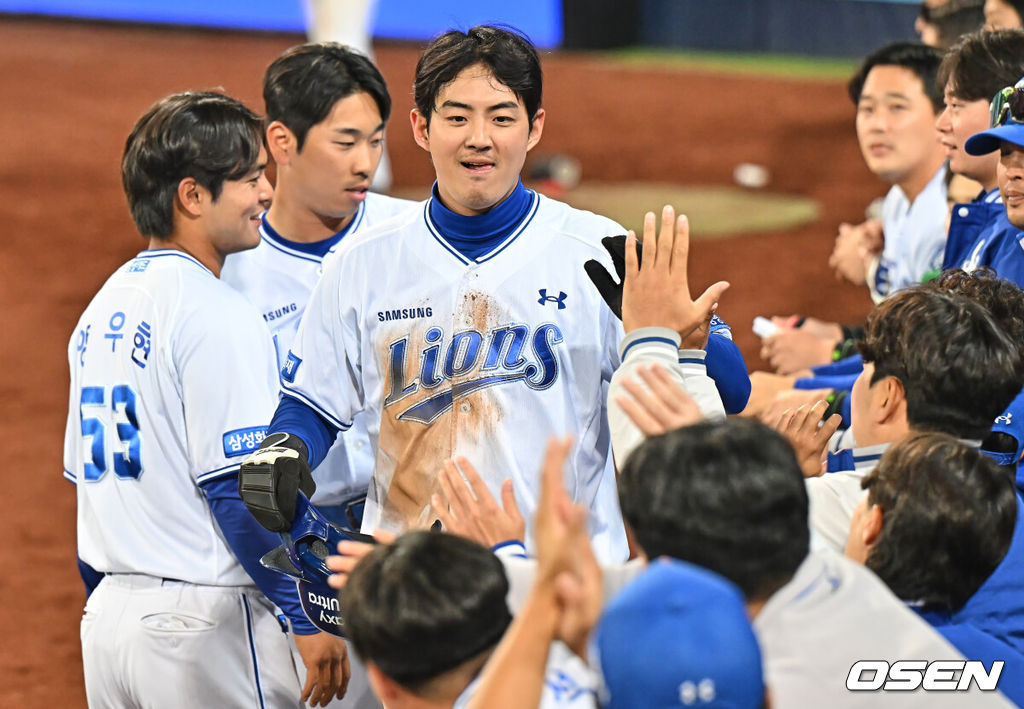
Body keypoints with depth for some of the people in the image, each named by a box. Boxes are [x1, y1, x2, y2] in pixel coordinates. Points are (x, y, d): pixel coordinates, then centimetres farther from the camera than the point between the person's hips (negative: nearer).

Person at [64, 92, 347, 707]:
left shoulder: (102, 309, 13)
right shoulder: (216, 315, -14)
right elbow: (237, 489, -18)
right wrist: (306, 621, -13)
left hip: (106, 614, 9)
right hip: (203, 618, -9)